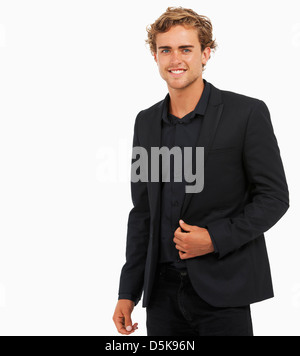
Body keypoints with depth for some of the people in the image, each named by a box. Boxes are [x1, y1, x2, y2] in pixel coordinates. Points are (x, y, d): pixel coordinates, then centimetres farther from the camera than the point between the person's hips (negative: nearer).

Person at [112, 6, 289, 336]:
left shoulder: (247, 113, -5)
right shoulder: (146, 122, 10)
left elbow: (275, 196, -4)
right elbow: (142, 212, 13)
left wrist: (216, 238, -16)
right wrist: (128, 293, 10)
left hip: (222, 291, -4)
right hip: (162, 290, 4)